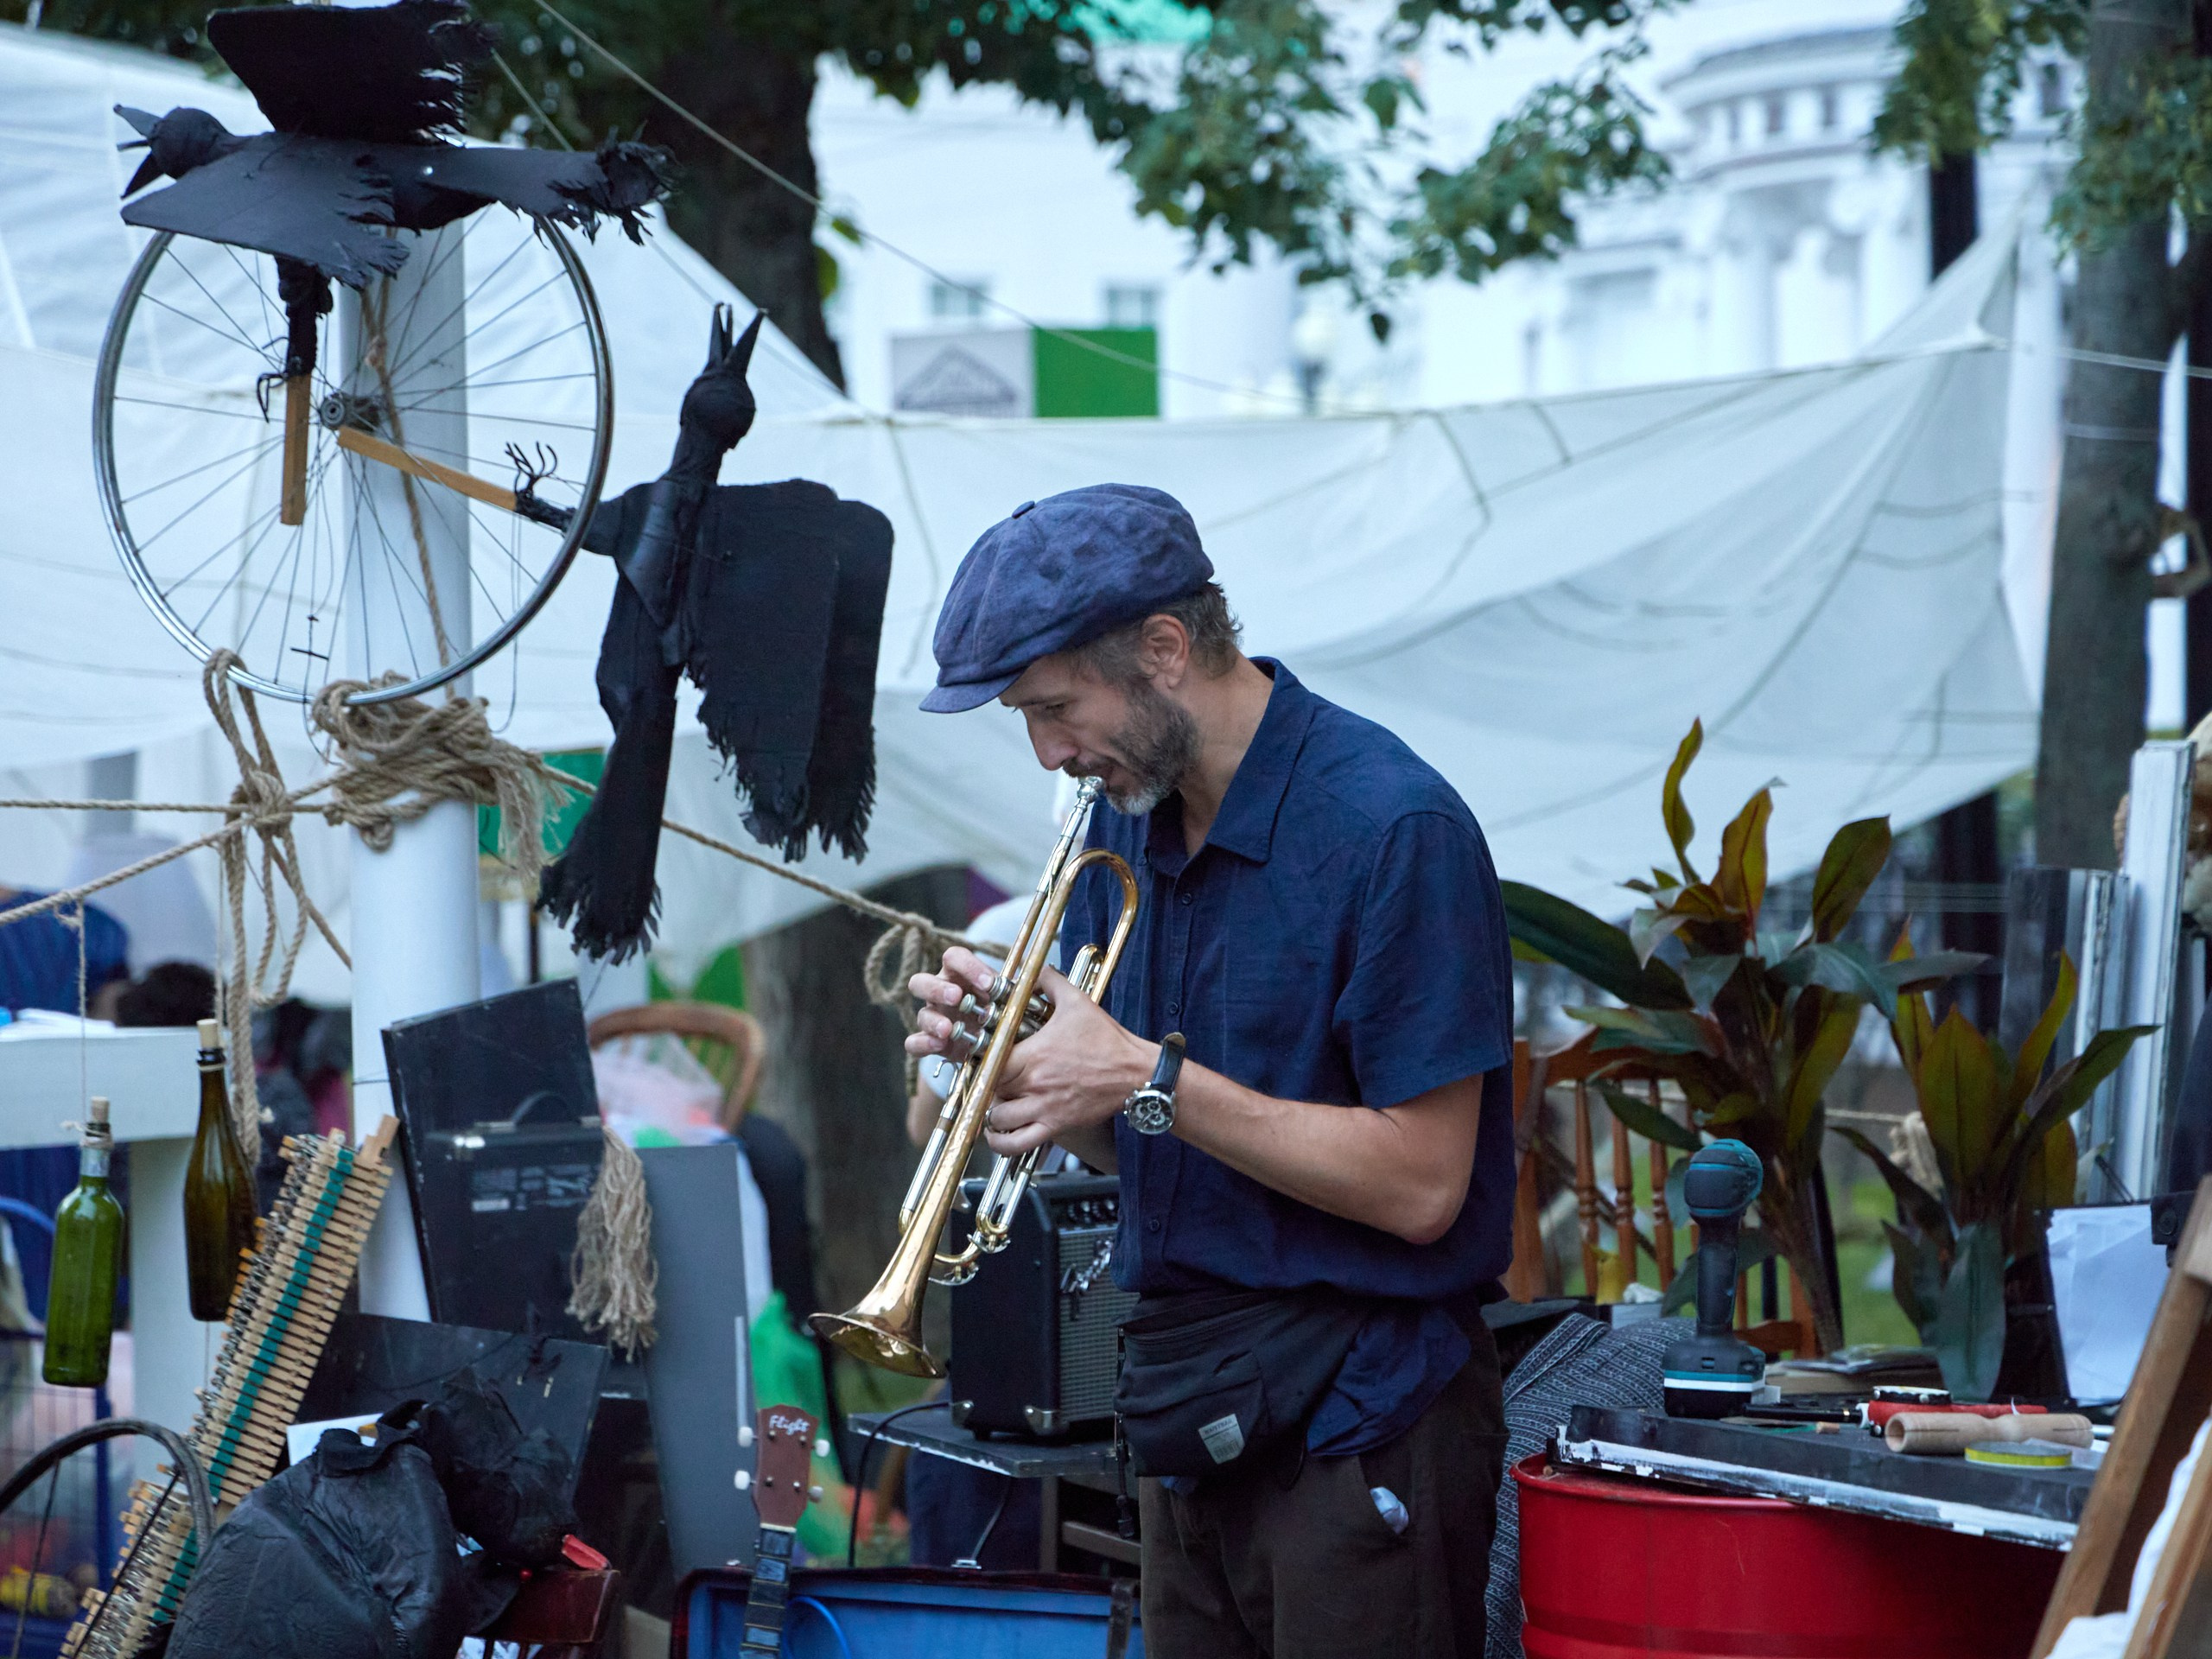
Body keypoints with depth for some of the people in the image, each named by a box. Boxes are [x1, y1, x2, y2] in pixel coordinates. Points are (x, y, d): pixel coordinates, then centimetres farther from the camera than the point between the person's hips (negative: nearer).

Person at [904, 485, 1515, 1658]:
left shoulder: (1392, 828, -17)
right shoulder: (1124, 820, 8)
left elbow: (1419, 1186, -19)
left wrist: (1149, 1078, -19)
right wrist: (1007, 1051, -7)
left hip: (1359, 1428, -7)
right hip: (1189, 1420, 7)